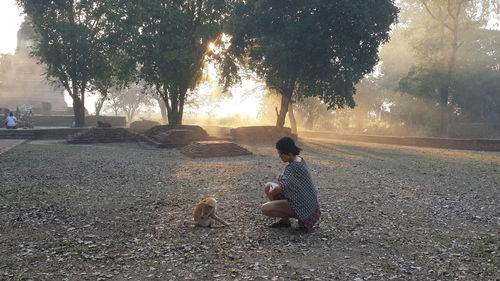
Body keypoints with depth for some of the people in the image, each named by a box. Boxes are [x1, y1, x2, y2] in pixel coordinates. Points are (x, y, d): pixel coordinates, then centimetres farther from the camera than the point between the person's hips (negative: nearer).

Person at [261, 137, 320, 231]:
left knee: (265, 209, -15)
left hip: (302, 206, -10)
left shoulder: (293, 166, -26)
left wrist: (271, 192, -13)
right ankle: (284, 221, 12)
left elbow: (280, 188, -35)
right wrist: (283, 177, -4)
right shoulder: (299, 160, 3)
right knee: (268, 186, 9)